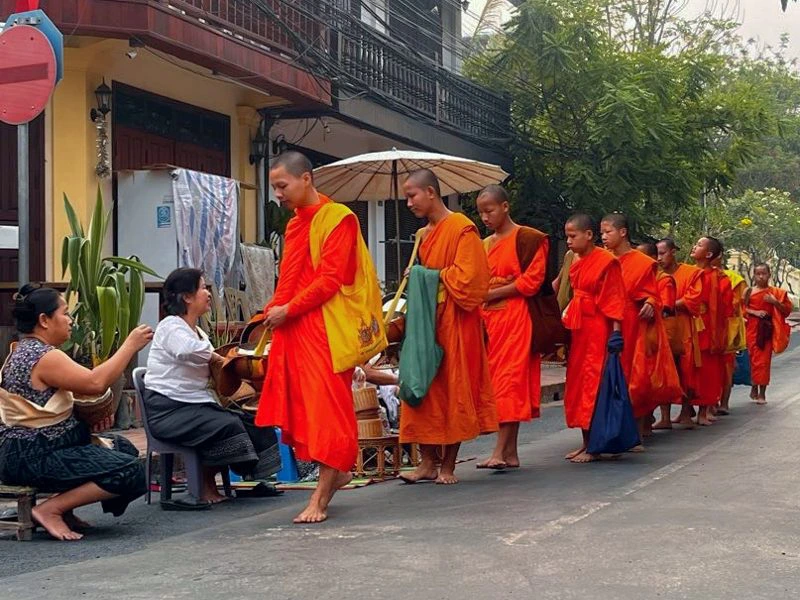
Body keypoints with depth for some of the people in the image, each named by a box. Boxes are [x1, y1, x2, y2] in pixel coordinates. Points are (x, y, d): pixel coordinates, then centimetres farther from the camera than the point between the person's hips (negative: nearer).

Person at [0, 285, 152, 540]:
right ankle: (49, 509, -12)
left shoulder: (23, 351, 15)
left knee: (124, 448, 19)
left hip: (28, 448, 11)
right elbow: (95, 383, -25)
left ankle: (63, 507, 11)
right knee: (131, 472, -18)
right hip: (33, 458, -11)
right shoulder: (43, 356, -19)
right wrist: (130, 345, -16)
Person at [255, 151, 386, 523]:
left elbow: (330, 280, -14)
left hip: (326, 328, -8)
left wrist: (287, 310, -13)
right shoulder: (295, 225, 17)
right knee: (300, 405, 8)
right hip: (294, 329, 8)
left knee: (327, 407, -6)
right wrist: (274, 311, 3)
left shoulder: (337, 218, -7)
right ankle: (336, 472, 24)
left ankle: (321, 496, -6)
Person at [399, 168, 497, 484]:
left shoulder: (462, 228, -9)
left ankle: (448, 465, 6)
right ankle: (428, 461, 8)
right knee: (422, 390, 3)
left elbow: (467, 277, -16)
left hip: (454, 322, -7)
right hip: (426, 319, 8)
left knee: (453, 389, -1)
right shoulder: (425, 234, 15)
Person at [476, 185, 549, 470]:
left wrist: (490, 294, -10)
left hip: (516, 318, -7)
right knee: (496, 380, 3)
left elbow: (531, 282, -10)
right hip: (489, 319, 7)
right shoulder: (484, 245, 18)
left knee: (510, 380, -11)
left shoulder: (528, 239, -2)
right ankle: (511, 452, 7)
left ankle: (500, 451, -15)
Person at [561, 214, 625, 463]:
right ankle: (586, 442, 19)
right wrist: (567, 320, 12)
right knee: (577, 382, 10)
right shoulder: (576, 263, 12)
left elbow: (615, 299, -13)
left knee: (593, 383, -6)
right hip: (578, 329, 8)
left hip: (597, 330, -8)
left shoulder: (606, 261, -11)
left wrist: (616, 332, -18)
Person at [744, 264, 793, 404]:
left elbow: (788, 309, 4)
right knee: (754, 358, 0)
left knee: (764, 359, -3)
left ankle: (762, 392, 2)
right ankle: (755, 388, 13)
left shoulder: (776, 292, 5)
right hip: (752, 328, 0)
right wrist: (754, 312, -14)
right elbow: (742, 308, 2)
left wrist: (775, 302, -12)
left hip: (767, 329, 0)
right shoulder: (749, 291, 5)